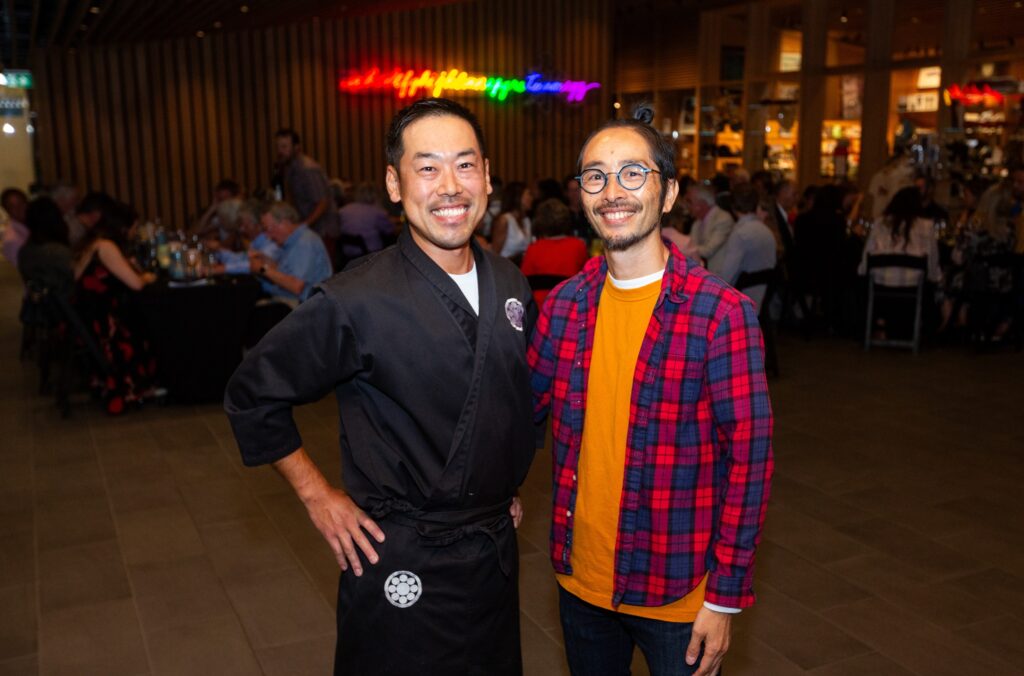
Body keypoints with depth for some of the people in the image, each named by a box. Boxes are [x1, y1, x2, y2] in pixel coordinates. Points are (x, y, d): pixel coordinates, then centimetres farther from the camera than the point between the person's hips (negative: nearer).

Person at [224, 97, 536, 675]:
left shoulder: (511, 286, -1)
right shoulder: (357, 303, -20)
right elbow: (253, 395, -9)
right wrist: (317, 494, -8)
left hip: (497, 550, 6)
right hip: (401, 562, -5)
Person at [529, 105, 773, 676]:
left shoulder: (722, 312, -16)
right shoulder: (565, 303, -2)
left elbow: (749, 458, -14)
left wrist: (727, 596, -12)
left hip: (678, 592, -4)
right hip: (580, 580, 5)